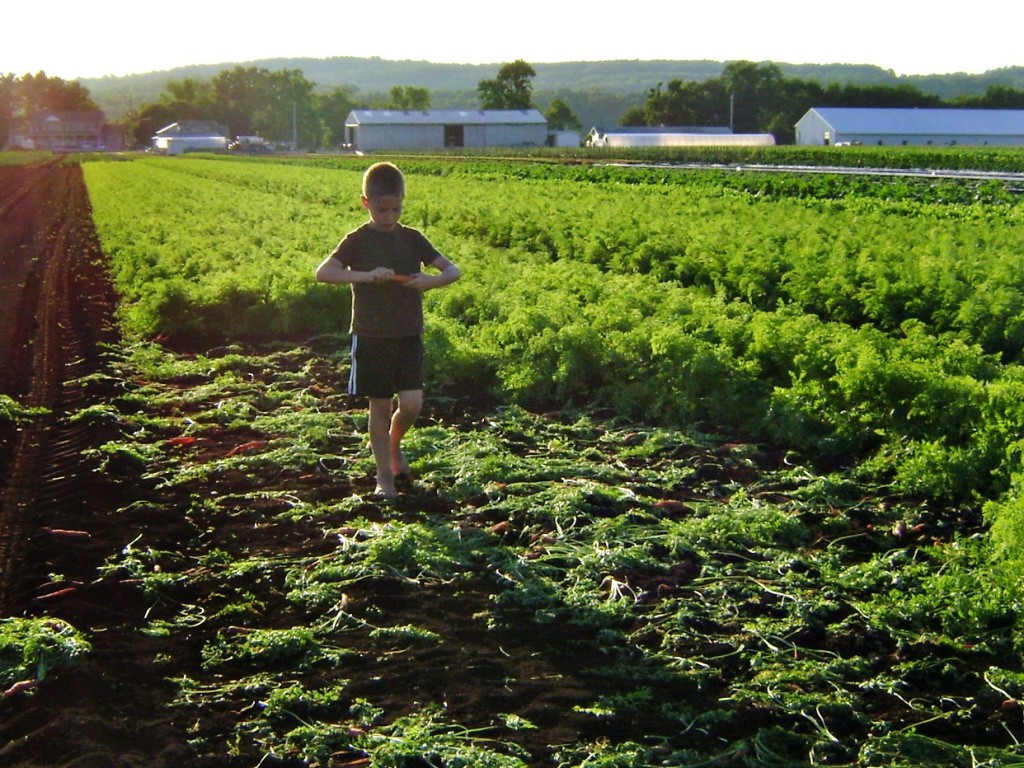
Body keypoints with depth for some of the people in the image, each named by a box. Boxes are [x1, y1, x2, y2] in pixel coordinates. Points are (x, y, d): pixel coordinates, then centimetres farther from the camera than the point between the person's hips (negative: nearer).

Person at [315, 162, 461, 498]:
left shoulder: (412, 238, 5)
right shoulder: (358, 240, -3)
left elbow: (453, 271, 3)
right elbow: (323, 272, -16)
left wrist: (431, 280, -19)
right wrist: (365, 276, -29)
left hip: (408, 335, 2)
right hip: (371, 337, -2)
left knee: (411, 403, -6)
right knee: (380, 406, 3)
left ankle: (393, 444, 26)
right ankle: (385, 476, 15)